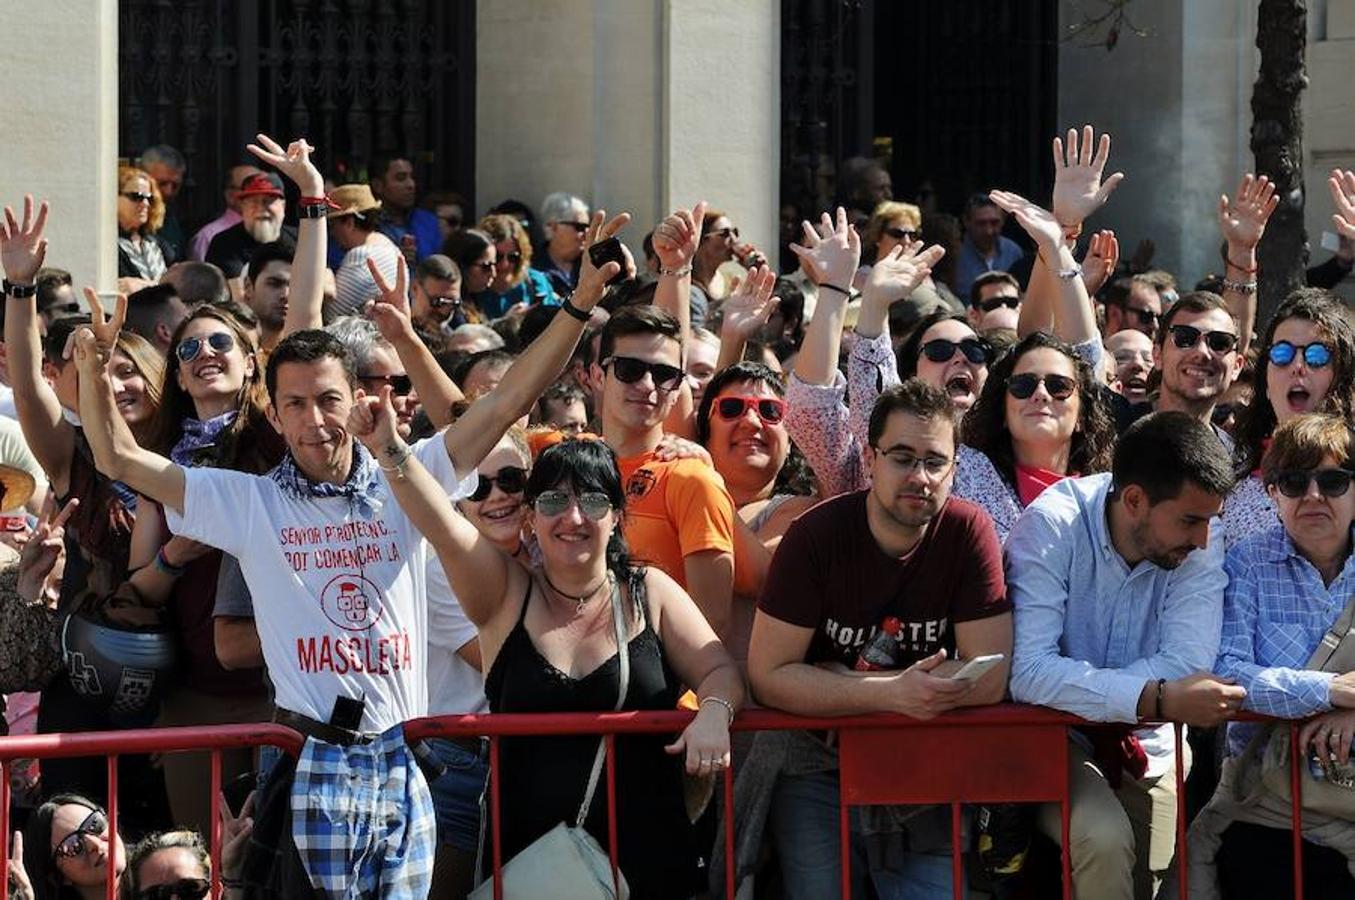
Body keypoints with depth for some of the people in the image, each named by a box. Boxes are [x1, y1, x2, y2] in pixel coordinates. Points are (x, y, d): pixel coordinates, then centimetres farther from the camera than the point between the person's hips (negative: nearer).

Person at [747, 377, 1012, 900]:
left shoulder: (968, 532, -7)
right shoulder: (817, 534, -10)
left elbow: (991, 677, -13)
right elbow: (768, 676, -14)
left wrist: (838, 681, -13)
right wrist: (892, 693, -24)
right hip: (818, 755, -1)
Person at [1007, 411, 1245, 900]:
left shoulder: (1200, 547, -10)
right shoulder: (1051, 527, -21)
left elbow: (1186, 665, -20)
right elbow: (1028, 671, -30)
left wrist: (1079, 686, -28)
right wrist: (1160, 700, -36)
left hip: (1145, 748, 4)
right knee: (1104, 840, -28)